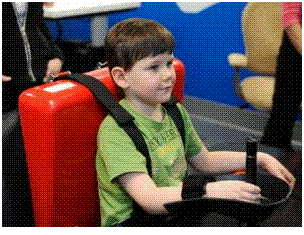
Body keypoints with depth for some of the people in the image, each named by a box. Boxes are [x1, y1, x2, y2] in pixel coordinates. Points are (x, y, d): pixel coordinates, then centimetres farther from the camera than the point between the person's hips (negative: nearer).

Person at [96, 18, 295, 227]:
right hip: (130, 222, -7)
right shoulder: (115, 130, -19)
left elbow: (203, 160, 23)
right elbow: (149, 199, -28)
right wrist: (214, 191, -38)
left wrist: (262, 159, 15)